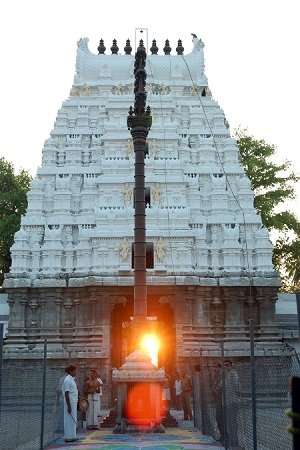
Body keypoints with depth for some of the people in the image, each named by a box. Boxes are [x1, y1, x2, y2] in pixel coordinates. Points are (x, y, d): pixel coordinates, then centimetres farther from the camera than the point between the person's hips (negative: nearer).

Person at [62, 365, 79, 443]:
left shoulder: (71, 379, 14)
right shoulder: (67, 380, -17)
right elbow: (66, 394, -20)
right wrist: (68, 406, -22)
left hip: (73, 403, 10)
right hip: (70, 403, -10)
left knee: (72, 420, 12)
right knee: (70, 420, -5)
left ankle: (71, 436, 18)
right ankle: (68, 437, -1)